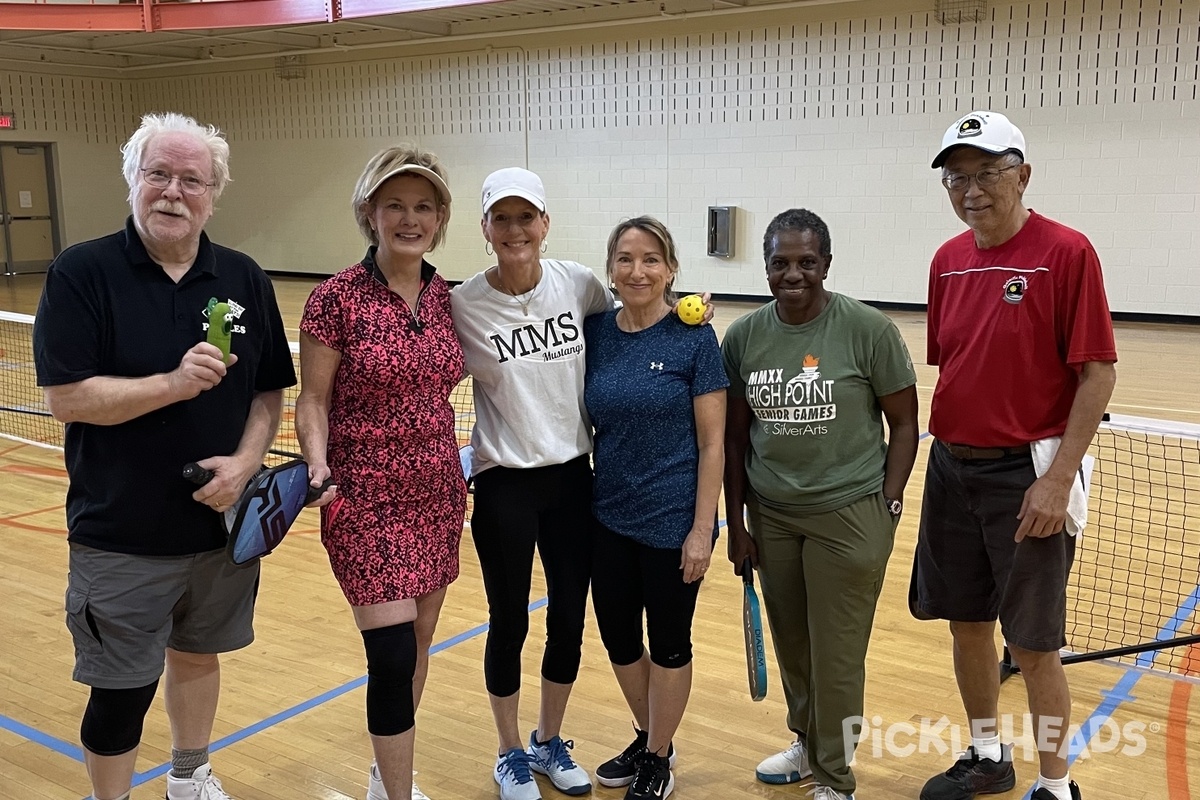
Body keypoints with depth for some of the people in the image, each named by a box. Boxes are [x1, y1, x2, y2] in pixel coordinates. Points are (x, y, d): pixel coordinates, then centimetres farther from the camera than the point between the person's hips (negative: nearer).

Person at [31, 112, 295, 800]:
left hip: (224, 524, 4)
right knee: (122, 690, 5)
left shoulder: (245, 280, 1)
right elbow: (66, 397, -15)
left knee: (198, 656, 22)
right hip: (121, 536, -4)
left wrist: (245, 461, -13)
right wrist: (174, 384, -26)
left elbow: (270, 393, 4)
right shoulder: (81, 273, -9)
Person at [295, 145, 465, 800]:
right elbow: (312, 399, -7)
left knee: (417, 647, 15)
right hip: (366, 499, -5)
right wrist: (319, 462, -22)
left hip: (438, 494, 5)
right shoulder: (337, 298, -11)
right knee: (394, 655, -8)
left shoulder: (446, 296, 3)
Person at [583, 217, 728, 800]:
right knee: (618, 638, 17)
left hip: (672, 521, -4)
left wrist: (702, 529, -13)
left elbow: (712, 443, -10)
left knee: (668, 642, 12)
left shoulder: (694, 339, -12)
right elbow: (587, 421, 7)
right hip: (609, 518, 4)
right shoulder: (595, 332, 0)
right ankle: (647, 738, 41)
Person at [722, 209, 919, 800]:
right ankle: (807, 744, 41)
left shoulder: (869, 329, -10)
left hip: (849, 515, -4)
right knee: (790, 644, 16)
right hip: (771, 515, 4)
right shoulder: (744, 337, 1)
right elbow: (735, 435, 7)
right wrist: (736, 522, 8)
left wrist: (888, 508, -7)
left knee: (836, 656, 4)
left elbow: (903, 423, -2)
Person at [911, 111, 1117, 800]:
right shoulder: (948, 260, 8)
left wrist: (1057, 479, -17)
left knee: (1035, 642, 2)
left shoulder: (1067, 252, -11)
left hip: (1026, 475, -6)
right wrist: (945, 453, 12)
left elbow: (1099, 372, -13)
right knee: (966, 622, 15)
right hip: (952, 468, 6)